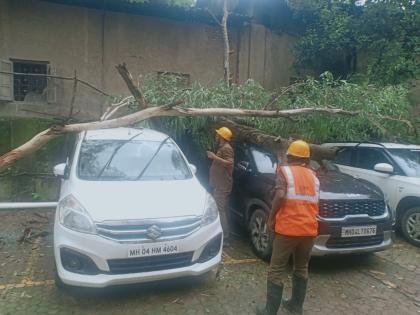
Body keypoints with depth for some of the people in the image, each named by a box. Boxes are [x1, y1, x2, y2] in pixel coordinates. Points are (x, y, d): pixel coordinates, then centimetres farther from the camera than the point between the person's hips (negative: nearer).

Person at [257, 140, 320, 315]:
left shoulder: (284, 171, -3)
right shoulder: (313, 176, 13)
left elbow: (280, 196, -18)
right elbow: (316, 203, 16)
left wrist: (271, 218, -7)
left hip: (287, 229, -5)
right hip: (309, 230, 5)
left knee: (276, 271, 5)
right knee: (301, 269, 22)